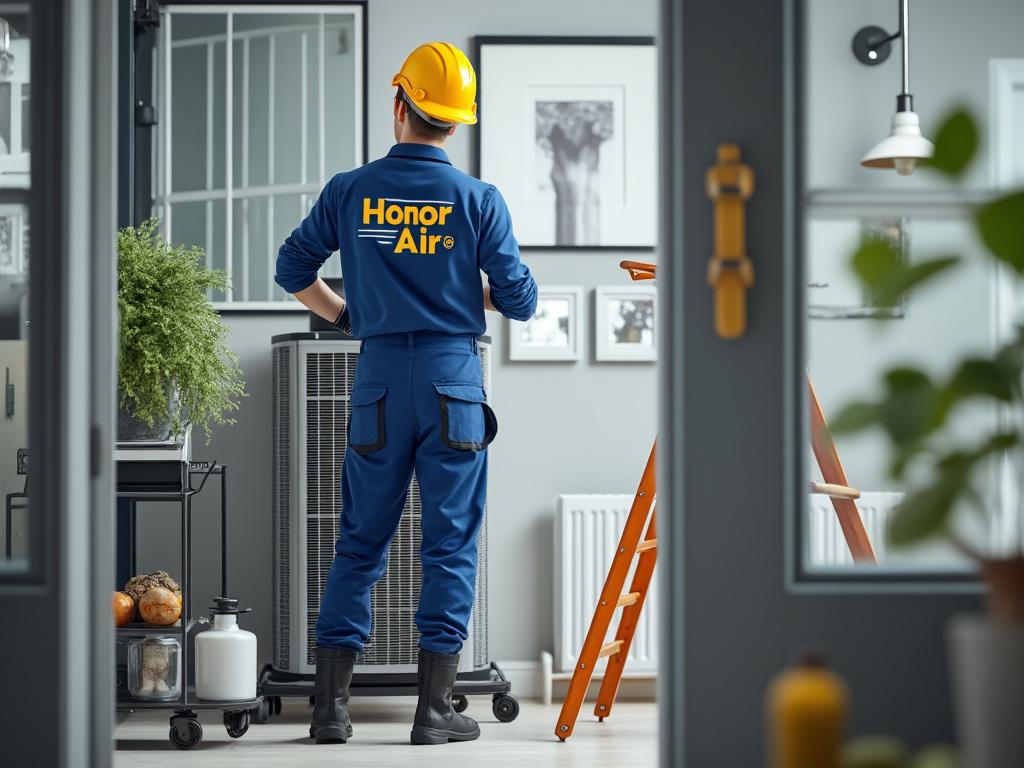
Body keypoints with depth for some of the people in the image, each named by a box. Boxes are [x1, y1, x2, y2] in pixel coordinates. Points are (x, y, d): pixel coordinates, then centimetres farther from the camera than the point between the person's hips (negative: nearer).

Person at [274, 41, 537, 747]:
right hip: (454, 377, -2)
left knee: (361, 541, 10)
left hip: (380, 377, 2)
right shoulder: (479, 200, -5)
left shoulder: (350, 192, 0)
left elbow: (293, 270, 10)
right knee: (451, 543, 4)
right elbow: (520, 302, -3)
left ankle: (331, 705, 9)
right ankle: (436, 709, 3)